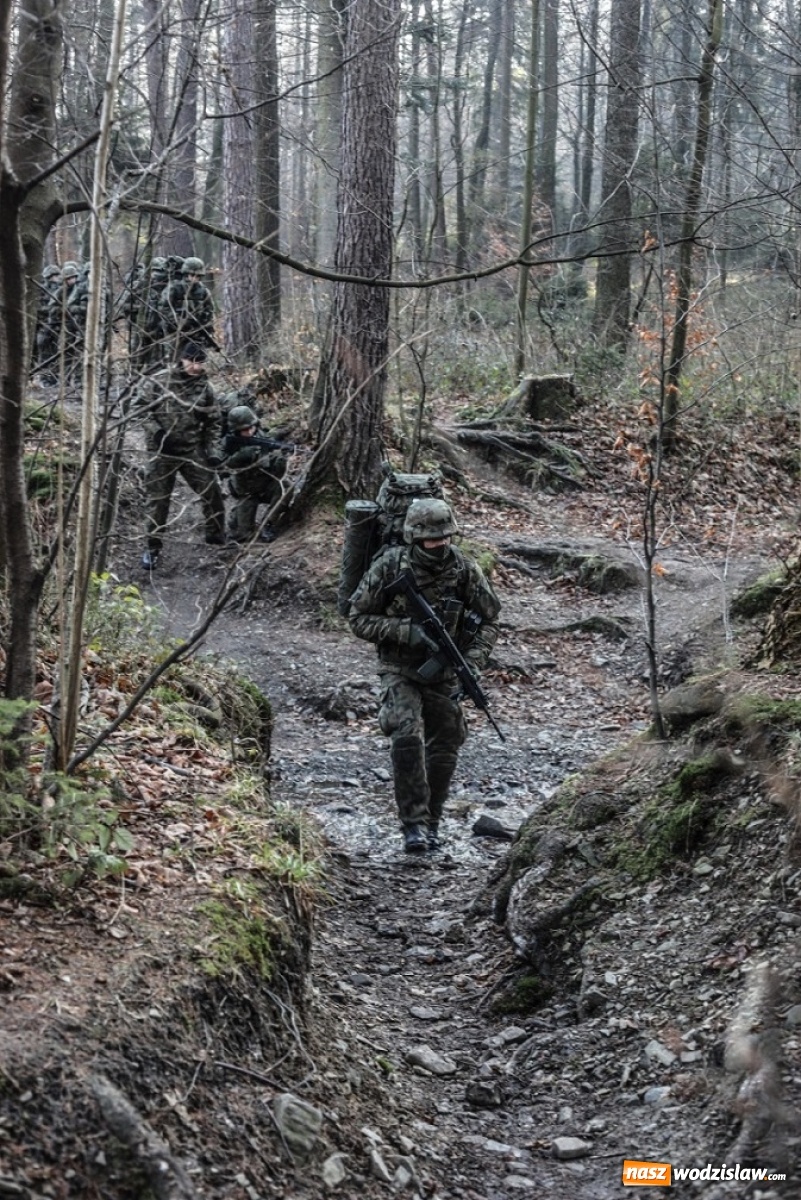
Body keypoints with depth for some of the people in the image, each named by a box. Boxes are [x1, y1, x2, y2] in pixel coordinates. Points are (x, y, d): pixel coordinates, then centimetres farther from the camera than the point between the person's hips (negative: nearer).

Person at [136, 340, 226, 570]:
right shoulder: (159, 381, -8)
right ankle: (153, 548, 12)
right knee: (158, 499, 2)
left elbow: (213, 422, 9)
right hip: (161, 451, -2)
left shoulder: (205, 388, 1)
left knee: (212, 494, 2)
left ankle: (217, 537, 23)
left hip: (193, 451, 3)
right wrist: (155, 430, -15)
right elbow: (142, 405, -3)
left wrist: (211, 449, 0)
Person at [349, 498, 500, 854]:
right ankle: (413, 824, -17)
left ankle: (431, 823, 26)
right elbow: (359, 618, -10)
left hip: (443, 674, 3)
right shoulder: (389, 567, -15)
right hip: (400, 672, -3)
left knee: (443, 751, 7)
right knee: (407, 736, -24)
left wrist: (472, 663, -14)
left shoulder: (465, 570, -10)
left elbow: (489, 621, 1)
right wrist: (406, 631, -23)